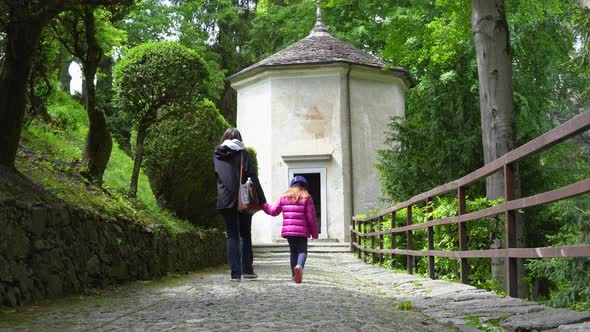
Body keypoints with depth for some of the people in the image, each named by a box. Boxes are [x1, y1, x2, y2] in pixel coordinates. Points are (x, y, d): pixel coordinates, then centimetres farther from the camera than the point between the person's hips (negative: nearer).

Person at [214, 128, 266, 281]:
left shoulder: (217, 155, 9)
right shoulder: (243, 153, -1)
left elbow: (216, 175, 10)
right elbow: (253, 178, -6)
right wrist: (262, 199, -5)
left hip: (225, 201, 2)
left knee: (232, 235, 5)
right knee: (245, 234, 11)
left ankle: (235, 272, -1)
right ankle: (247, 269, 10)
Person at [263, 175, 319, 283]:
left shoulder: (284, 197, 10)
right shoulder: (306, 198, -1)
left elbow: (273, 211, 16)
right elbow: (311, 217, -2)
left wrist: (264, 205, 34)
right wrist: (314, 233, 6)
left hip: (287, 230, 4)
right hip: (302, 231, -4)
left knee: (293, 251, 18)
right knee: (302, 251, -1)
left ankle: (294, 274, 18)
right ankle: (299, 266, -31)